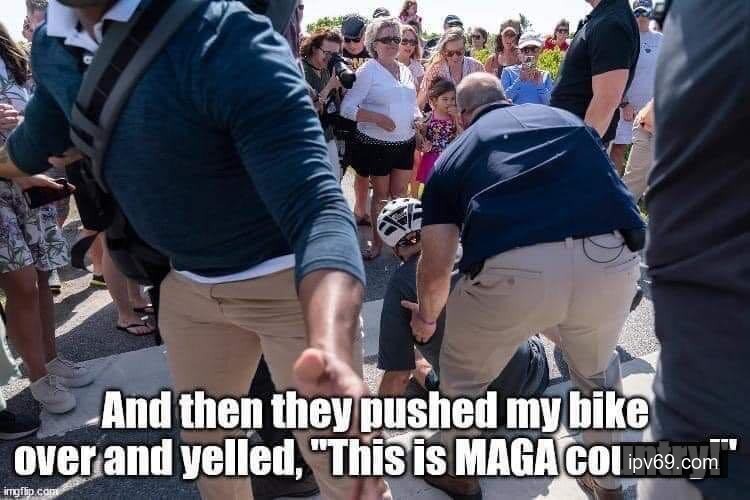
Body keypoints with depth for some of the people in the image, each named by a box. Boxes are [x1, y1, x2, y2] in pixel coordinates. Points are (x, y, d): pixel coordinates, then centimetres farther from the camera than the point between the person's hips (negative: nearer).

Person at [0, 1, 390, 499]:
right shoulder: (52, 46, -4)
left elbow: (317, 205, -38)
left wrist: (332, 355, -55)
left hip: (293, 279, -6)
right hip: (187, 283, 7)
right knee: (207, 445, 25)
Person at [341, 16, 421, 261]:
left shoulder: (405, 71, 11)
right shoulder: (368, 71, -8)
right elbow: (347, 108, -14)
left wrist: (418, 120, 0)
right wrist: (378, 118, -24)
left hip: (406, 142, 5)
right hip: (377, 144, -5)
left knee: (400, 192, 12)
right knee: (381, 194, 6)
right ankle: (377, 241, 22)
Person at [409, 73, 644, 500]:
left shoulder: (454, 154, 21)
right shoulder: (570, 119, 29)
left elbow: (436, 266, 14)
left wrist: (426, 317, 35)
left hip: (513, 269, -3)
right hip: (612, 258, 4)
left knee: (464, 376, 27)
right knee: (598, 370, 35)